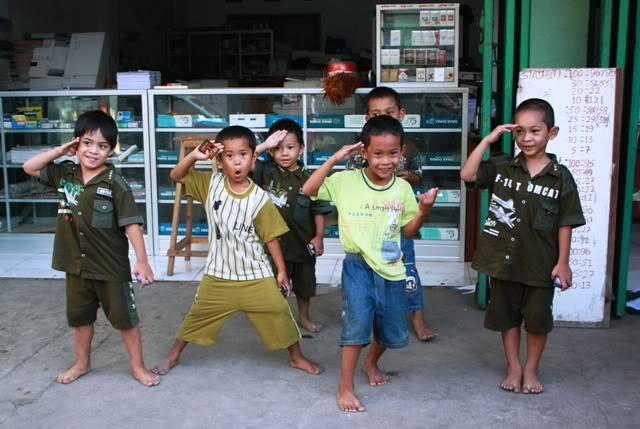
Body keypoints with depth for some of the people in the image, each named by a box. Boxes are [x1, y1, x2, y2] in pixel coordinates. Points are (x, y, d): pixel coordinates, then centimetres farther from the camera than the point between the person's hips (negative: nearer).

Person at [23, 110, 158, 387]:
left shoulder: (115, 184, -16)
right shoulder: (65, 174, 0)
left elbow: (131, 224, -18)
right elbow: (29, 168, 9)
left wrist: (142, 261, -23)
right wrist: (59, 151, -5)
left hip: (111, 267, -5)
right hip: (76, 265, 5)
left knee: (125, 317, 7)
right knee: (79, 316, 21)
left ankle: (138, 366, 22)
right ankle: (82, 363, 40)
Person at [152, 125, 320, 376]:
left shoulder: (259, 199, -13)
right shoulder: (211, 183, -7)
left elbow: (271, 237, -6)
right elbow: (176, 176, -6)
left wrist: (282, 271, -3)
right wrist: (194, 156, -24)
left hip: (256, 275, -1)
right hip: (218, 274, 2)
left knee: (279, 313, 1)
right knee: (197, 315, 13)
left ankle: (297, 357, 24)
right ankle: (173, 355, 35)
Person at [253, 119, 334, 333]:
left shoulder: (308, 179, -8)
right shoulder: (266, 172, -7)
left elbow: (318, 210, -4)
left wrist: (319, 237, -9)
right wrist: (264, 145, -24)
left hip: (303, 242, 2)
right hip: (275, 241, -1)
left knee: (304, 283, 20)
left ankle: (304, 317, 41)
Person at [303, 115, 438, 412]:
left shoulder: (403, 188, -1)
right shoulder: (346, 180, -10)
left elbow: (409, 231, 7)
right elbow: (308, 190, -17)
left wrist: (423, 210, -12)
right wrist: (334, 159, -21)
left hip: (391, 267, 4)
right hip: (358, 264, -4)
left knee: (393, 331, 16)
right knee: (357, 322, -14)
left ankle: (371, 363, 47)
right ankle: (345, 387, 3)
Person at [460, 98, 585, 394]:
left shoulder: (561, 177, -6)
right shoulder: (501, 167, -3)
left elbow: (565, 223, -4)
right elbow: (467, 175, -14)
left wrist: (563, 262, -6)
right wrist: (488, 139, -15)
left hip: (541, 264, -1)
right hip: (504, 259, 1)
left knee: (538, 318, 11)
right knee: (507, 315, 14)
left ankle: (531, 370, 30)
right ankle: (513, 368, 31)